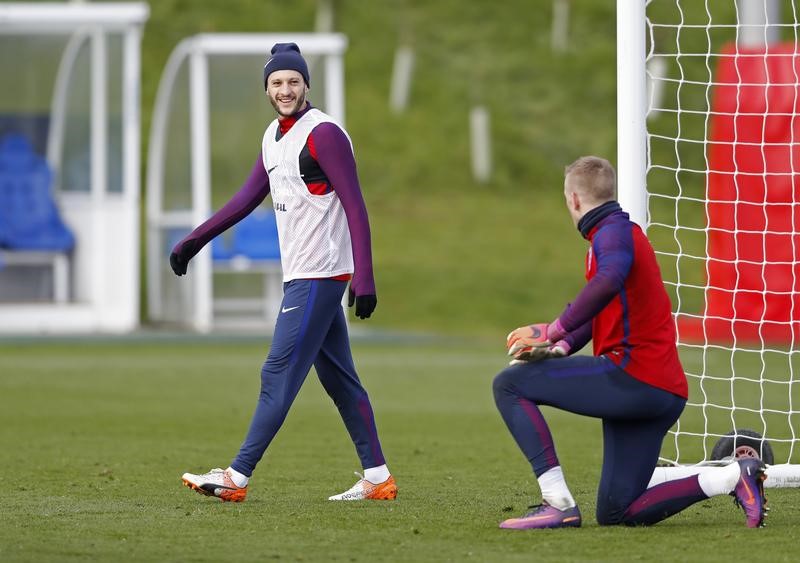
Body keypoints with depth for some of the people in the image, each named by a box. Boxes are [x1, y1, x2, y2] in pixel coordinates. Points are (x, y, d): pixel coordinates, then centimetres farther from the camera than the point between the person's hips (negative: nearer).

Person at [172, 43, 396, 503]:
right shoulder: (274, 137, 14)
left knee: (279, 375, -8)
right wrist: (195, 240, 20)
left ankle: (237, 478, -7)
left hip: (320, 275, -9)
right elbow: (249, 197, 23)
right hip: (302, 275, 9)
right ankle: (377, 478, 12)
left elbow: (355, 208, -17)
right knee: (339, 378, 10)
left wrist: (364, 279, -23)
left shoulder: (323, 133, -13)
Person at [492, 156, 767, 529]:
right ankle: (733, 477, 4)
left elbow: (608, 283, -32)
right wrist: (558, 349, 8)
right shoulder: (620, 232, 26)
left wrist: (553, 332, -26)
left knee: (509, 384, -6)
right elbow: (593, 316, 27)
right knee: (616, 514, 11)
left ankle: (558, 503, -15)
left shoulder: (613, 231, -8)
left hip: (632, 374, -10)